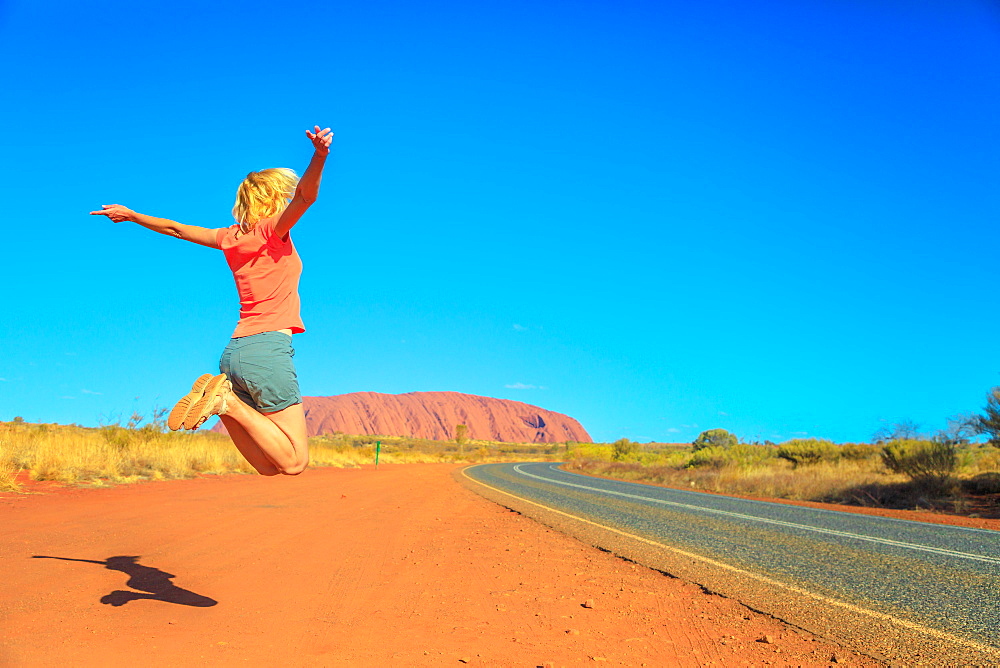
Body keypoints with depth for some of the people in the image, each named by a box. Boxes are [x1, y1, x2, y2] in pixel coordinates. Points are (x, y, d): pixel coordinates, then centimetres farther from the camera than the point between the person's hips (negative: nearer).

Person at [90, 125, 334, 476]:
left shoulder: (231, 237, 17)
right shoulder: (272, 229, -1)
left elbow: (175, 228, 29)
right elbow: (305, 196, -21)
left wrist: (131, 215, 46)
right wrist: (319, 157, -40)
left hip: (234, 351, 8)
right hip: (268, 348, -8)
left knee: (269, 466, 10)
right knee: (294, 462, -7)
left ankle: (222, 394, -6)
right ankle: (227, 402, -15)